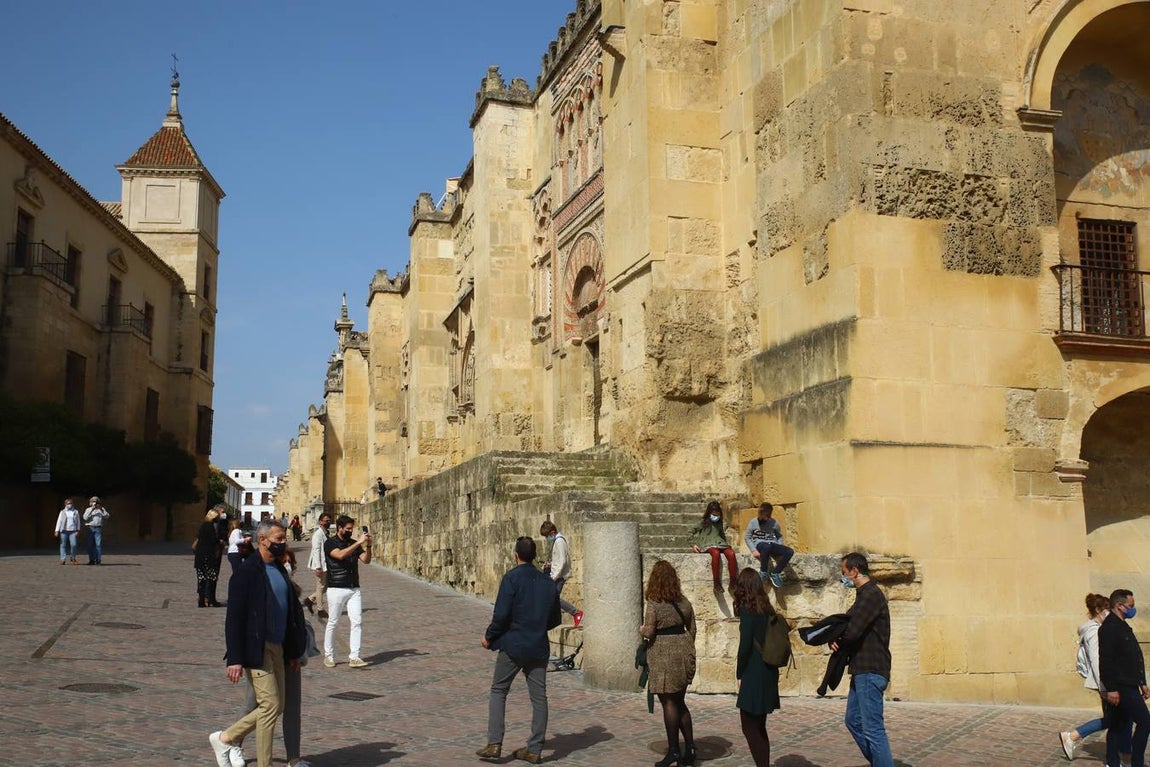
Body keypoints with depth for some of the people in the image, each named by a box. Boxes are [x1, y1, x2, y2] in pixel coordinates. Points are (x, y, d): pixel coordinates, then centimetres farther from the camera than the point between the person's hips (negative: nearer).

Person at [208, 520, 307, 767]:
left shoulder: (280, 570, 13)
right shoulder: (247, 572, -12)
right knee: (270, 704, -7)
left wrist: (293, 652, 17)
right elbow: (234, 618, -15)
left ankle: (226, 738, 24)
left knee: (276, 705, 9)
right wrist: (235, 659, -19)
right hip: (256, 650, -8)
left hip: (277, 648, 8)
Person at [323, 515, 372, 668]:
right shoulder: (330, 543, -4)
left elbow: (366, 560, 2)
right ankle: (328, 656, 18)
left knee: (357, 622, -5)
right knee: (333, 623, 4)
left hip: (354, 589, 5)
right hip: (336, 589, -4)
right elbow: (340, 555, -23)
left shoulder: (354, 543, 12)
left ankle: (354, 657, -5)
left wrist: (368, 546, -15)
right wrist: (359, 543, -25)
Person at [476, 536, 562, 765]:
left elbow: (502, 613, -16)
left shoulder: (512, 577, -11)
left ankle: (494, 743, 1)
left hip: (513, 645, -4)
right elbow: (556, 619, 12)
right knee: (538, 697, 8)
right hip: (539, 647, 4)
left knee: (498, 691, 9)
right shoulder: (548, 582, 6)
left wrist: (489, 636, -2)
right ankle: (534, 750, 12)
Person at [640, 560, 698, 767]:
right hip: (684, 651, 7)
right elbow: (692, 629, 12)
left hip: (664, 656, -6)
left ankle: (674, 750, 5)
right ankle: (689, 748, 16)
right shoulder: (684, 602, 6)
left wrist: (641, 630, 6)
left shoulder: (653, 604, -13)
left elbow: (649, 633, -16)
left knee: (669, 703, 0)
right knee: (679, 703, 16)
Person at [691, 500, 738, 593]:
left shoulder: (719, 523, 23)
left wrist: (727, 544, 18)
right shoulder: (703, 522, 10)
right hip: (708, 545, -5)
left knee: (731, 553, -31)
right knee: (716, 553, -42)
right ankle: (716, 582, -40)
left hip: (720, 544, 5)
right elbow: (693, 533, 12)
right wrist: (694, 544, -1)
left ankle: (733, 583, -31)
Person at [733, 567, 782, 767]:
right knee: (759, 727, 16)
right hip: (769, 674, 8)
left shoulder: (748, 610, -13)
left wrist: (739, 672, -4)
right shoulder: (766, 609, 8)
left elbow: (745, 644, -16)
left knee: (750, 727, -1)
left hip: (754, 676, -8)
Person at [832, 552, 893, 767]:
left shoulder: (871, 594, -17)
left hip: (870, 671, -11)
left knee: (873, 729, -8)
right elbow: (852, 626, 15)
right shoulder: (866, 594, 17)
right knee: (853, 721, 18)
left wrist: (835, 639, -3)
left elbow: (852, 631, -24)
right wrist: (837, 639, -6)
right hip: (863, 670, 11)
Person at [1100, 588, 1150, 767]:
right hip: (1121, 687, -10)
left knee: (1119, 725, 11)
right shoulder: (1109, 627, -15)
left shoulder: (1123, 626, 18)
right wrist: (1111, 689, -23)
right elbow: (1106, 661, -20)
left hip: (1129, 685, 10)